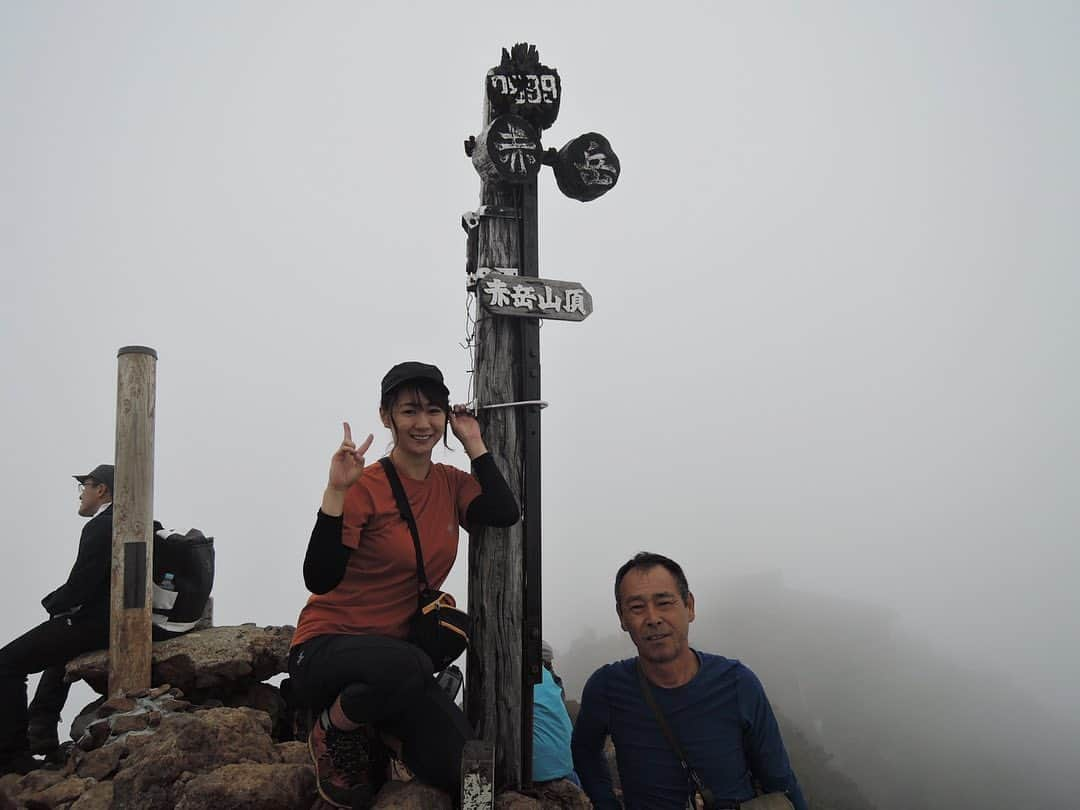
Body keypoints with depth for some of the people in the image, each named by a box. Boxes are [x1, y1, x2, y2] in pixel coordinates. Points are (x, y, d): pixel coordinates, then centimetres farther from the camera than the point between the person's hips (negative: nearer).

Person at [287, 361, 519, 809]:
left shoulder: (451, 485, 4)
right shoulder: (366, 487, -14)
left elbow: (505, 515, -16)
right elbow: (320, 580, -23)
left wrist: (474, 444, -8)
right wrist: (336, 491, -31)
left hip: (398, 649, 6)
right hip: (326, 649, -6)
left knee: (463, 771, -13)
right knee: (405, 666, -41)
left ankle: (375, 730, 16)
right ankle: (334, 731, -7)